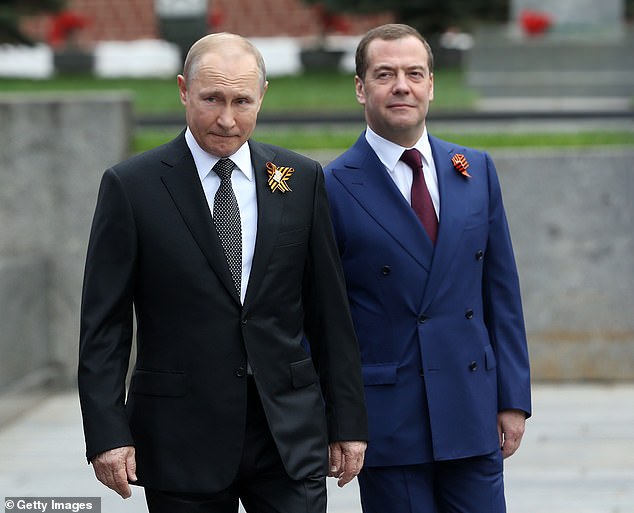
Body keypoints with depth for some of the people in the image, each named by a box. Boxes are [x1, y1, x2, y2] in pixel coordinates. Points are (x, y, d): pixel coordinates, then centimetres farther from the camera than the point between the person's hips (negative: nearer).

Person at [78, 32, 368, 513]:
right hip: (182, 437, -2)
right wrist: (107, 432, -10)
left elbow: (330, 311, 9)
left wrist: (347, 419, 6)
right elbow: (104, 323, -3)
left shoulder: (302, 179, 7)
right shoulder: (131, 185, -2)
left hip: (291, 434, 2)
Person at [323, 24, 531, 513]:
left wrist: (513, 398, 7)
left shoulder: (476, 170, 8)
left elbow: (501, 291, 11)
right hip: (388, 424, -3)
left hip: (472, 416, 4)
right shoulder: (333, 188, -5)